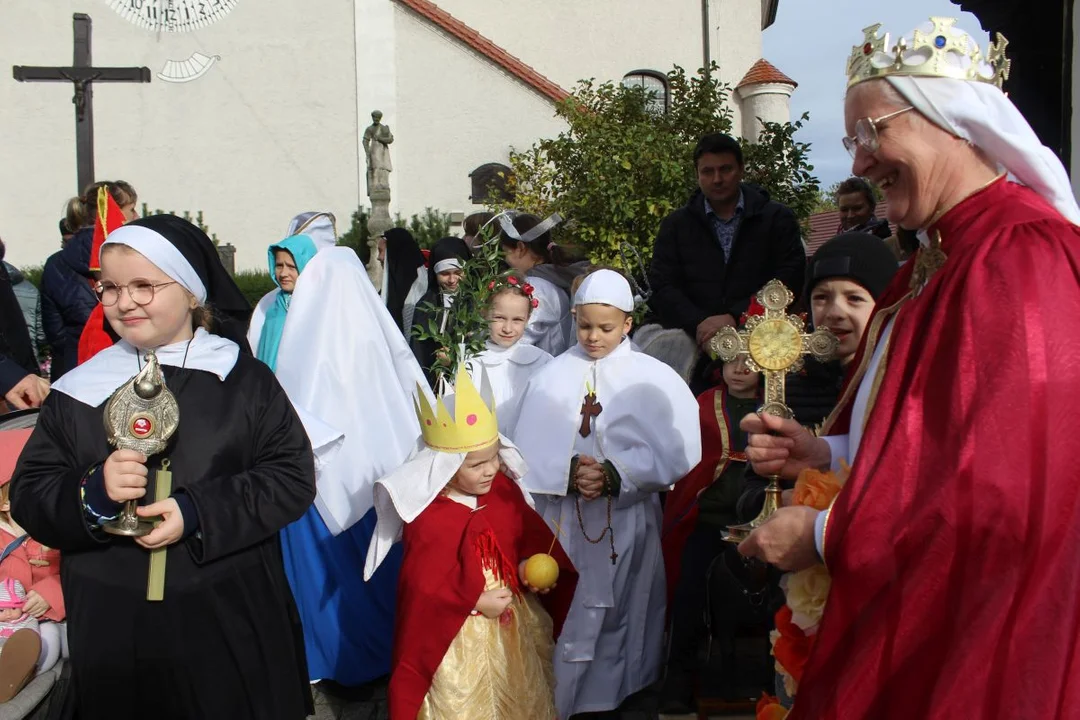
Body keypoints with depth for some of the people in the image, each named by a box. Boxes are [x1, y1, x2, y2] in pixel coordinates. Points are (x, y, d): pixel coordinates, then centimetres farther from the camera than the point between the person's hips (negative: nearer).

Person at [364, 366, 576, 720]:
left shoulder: (504, 489, -6)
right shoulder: (429, 520, -23)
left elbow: (530, 534, 7)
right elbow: (425, 587, -22)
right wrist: (476, 602, -22)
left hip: (513, 624, 6)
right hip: (458, 638, -6)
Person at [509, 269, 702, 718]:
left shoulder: (652, 378, -4)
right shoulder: (553, 376, -3)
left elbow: (674, 455, -9)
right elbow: (527, 452, -5)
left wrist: (616, 475, -18)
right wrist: (569, 472, -20)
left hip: (628, 521, 0)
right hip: (564, 523, 0)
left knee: (620, 615, 9)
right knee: (564, 617, 5)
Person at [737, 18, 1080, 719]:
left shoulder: (1023, 257, -21)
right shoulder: (942, 256, 10)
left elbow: (1007, 492, -26)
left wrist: (826, 535, -17)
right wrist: (828, 450, 1)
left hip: (974, 639, -9)